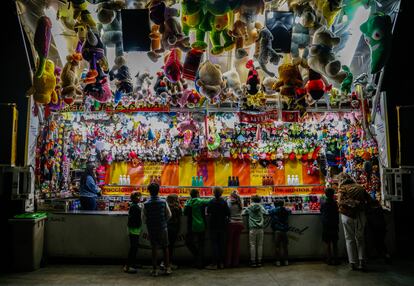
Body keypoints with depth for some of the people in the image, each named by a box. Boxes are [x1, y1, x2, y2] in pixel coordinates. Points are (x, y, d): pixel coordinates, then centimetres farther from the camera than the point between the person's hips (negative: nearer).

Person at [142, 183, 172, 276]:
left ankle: (155, 269, 15)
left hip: (151, 230, 0)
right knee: (165, 248, 13)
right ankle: (167, 268, 16)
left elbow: (143, 218, -5)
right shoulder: (163, 202, -9)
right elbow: (169, 215, -3)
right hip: (163, 229, 0)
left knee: (154, 249, 10)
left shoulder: (146, 204, -10)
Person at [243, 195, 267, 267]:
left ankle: (253, 261, 3)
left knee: (252, 245, 2)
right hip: (260, 228, 2)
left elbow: (244, 212, 15)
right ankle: (259, 261, 11)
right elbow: (266, 212, 20)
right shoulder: (261, 207, 6)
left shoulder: (249, 207, 3)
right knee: (260, 245, 7)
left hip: (252, 228, -1)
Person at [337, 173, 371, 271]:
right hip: (360, 215, 3)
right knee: (360, 238, 14)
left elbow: (340, 203, -13)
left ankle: (353, 263, 10)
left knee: (350, 239, 8)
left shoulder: (342, 188, -1)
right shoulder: (359, 187, 10)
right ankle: (362, 262, 9)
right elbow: (369, 199, 10)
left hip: (347, 215, -3)